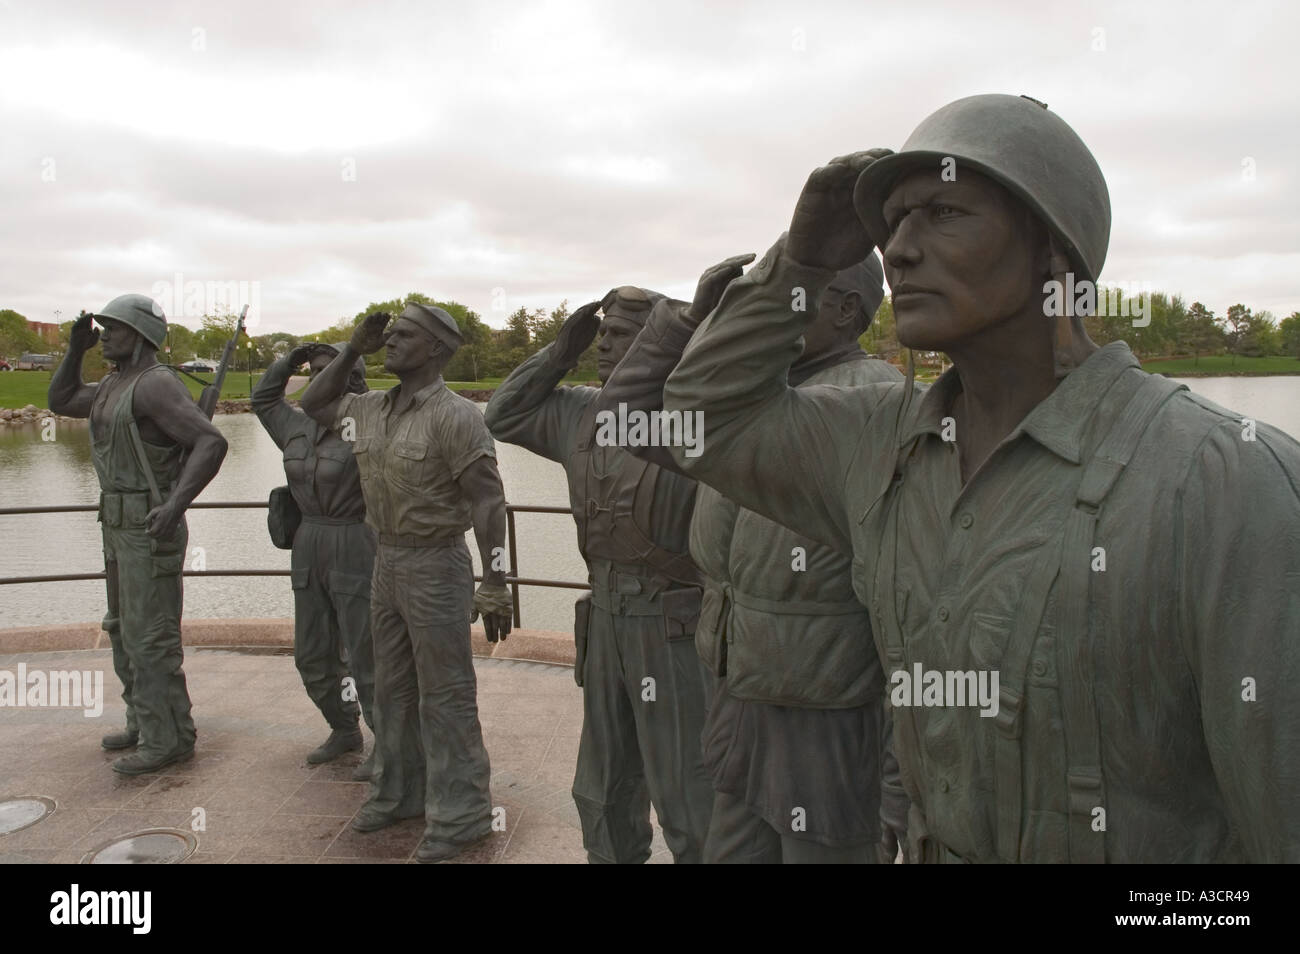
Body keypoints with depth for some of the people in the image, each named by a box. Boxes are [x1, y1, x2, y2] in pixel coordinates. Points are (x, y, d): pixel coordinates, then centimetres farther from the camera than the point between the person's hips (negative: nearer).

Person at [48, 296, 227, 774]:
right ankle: (145, 722, 31)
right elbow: (61, 401, 28)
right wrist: (76, 348, 16)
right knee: (124, 628, 18)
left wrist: (176, 504, -36)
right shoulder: (114, 385, 15)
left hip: (150, 528, -10)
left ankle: (168, 739, 5)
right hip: (121, 525, 10)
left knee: (151, 636, -5)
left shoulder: (156, 384, -17)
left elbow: (211, 442, -27)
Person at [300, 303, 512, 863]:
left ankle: (459, 814, 13)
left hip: (435, 565, -8)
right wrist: (352, 350, 11)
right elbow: (313, 405, 24)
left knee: (444, 695, 0)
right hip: (386, 561, 8)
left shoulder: (454, 416, -16)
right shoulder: (372, 409, 8)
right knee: (393, 686, 18)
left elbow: (487, 501, -19)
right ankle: (399, 794, 34)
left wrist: (495, 583, -23)